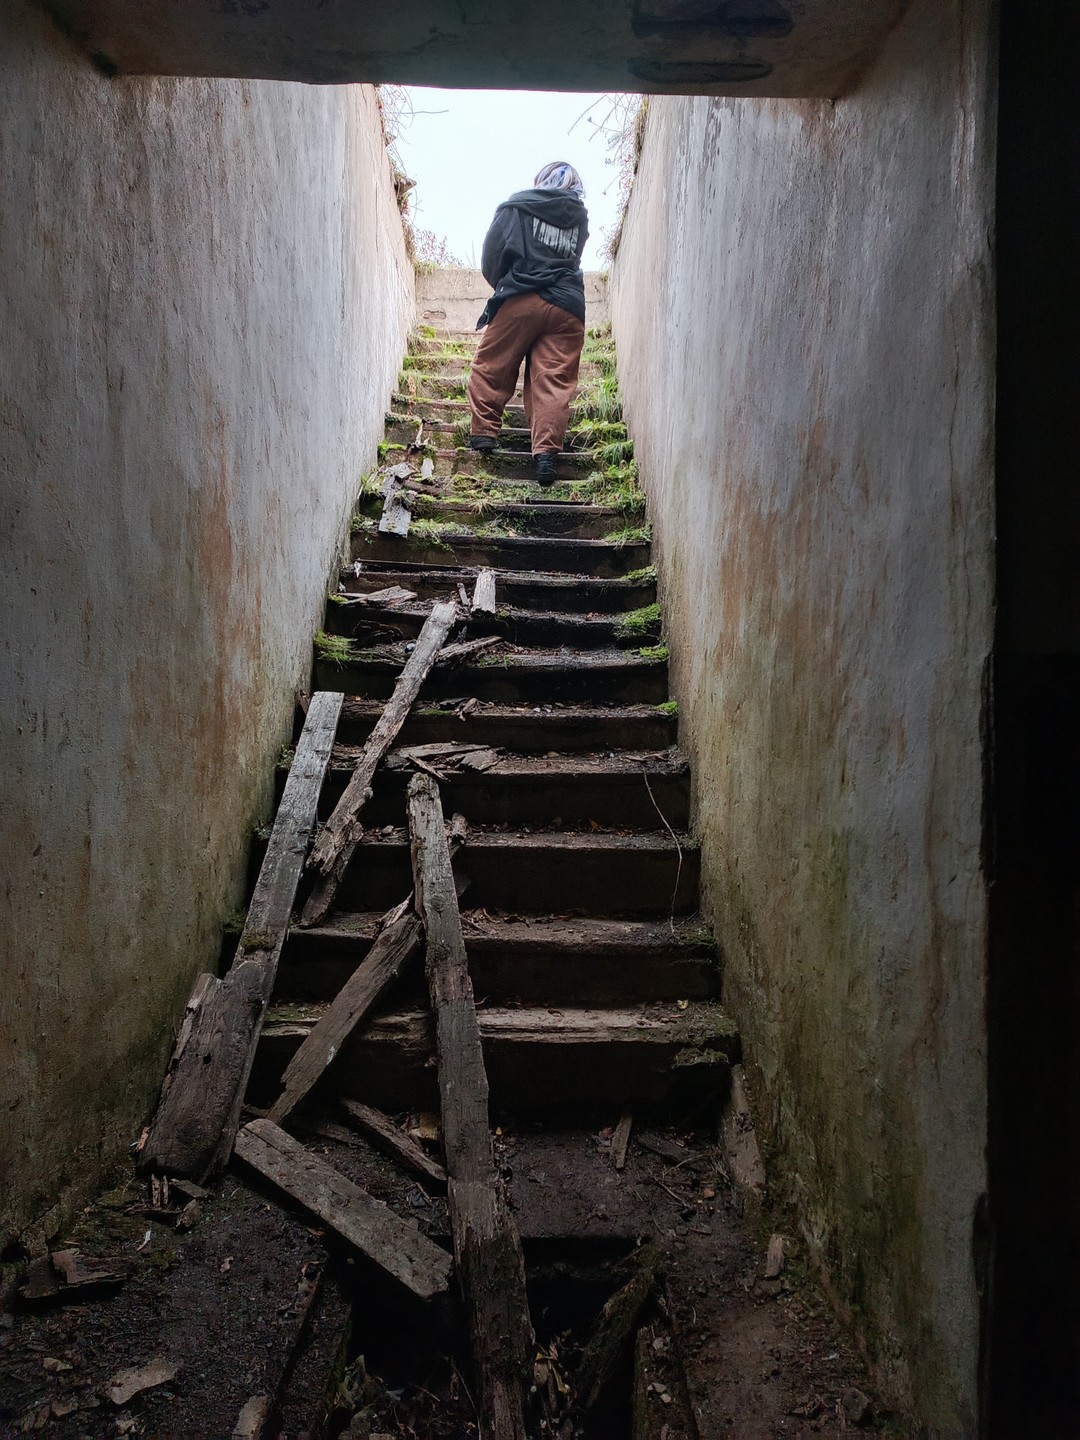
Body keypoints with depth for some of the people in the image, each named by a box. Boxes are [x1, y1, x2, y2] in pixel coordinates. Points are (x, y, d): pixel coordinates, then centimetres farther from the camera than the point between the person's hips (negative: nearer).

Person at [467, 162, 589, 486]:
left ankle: (484, 434, 4)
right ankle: (546, 452, -15)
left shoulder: (517, 207, 9)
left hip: (521, 301, -2)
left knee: (491, 368, 9)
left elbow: (491, 256, 7)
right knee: (554, 380, -3)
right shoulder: (579, 217, 19)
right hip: (568, 309, 3)